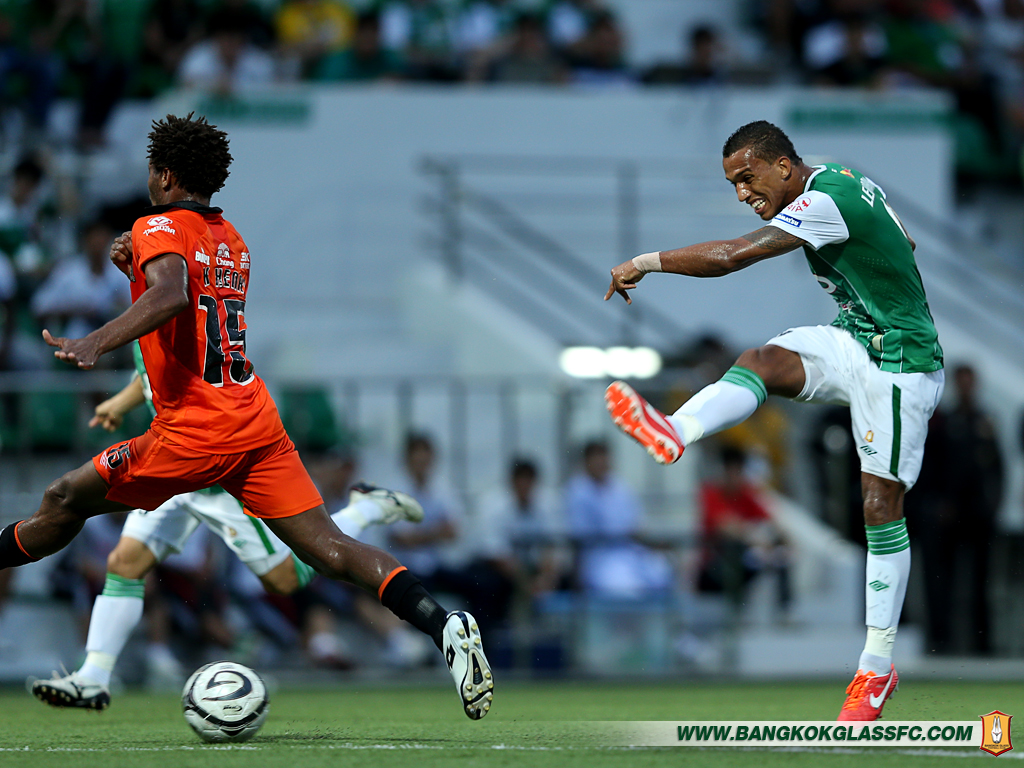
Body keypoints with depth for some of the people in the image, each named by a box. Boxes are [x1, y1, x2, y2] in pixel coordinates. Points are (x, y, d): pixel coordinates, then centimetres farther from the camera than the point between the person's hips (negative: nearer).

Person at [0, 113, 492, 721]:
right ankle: (443, 624, -21)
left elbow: (172, 296, -27)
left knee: (66, 501, 9)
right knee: (328, 546, -4)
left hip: (193, 435, -7)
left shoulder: (160, 228, -5)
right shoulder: (232, 241, 20)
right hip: (258, 420, 7)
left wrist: (96, 344, -38)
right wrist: (136, 269, 24)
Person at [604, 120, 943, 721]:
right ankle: (675, 434, -45)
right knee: (762, 361, -19)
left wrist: (646, 261, -25)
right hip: (854, 341, 9)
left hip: (900, 366, -9)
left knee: (882, 506, -7)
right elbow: (905, 245, 23)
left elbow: (732, 255, -33)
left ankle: (878, 668, 0)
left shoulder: (824, 203, -24)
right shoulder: (844, 183, 6)